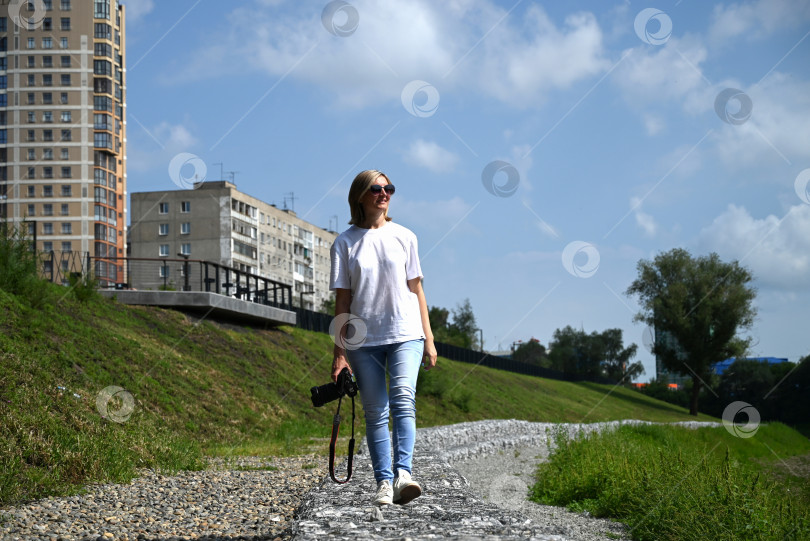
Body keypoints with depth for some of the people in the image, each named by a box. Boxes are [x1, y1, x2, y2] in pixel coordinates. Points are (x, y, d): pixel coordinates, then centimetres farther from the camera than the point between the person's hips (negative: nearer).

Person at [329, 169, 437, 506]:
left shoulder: (403, 237, 8)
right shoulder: (345, 243, 3)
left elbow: (416, 289, 11)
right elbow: (342, 300, 3)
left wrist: (429, 339, 6)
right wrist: (339, 353, -1)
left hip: (406, 334, 0)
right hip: (364, 340, 0)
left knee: (403, 398, -20)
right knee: (375, 413, 1)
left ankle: (403, 472, -29)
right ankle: (384, 482, 5)